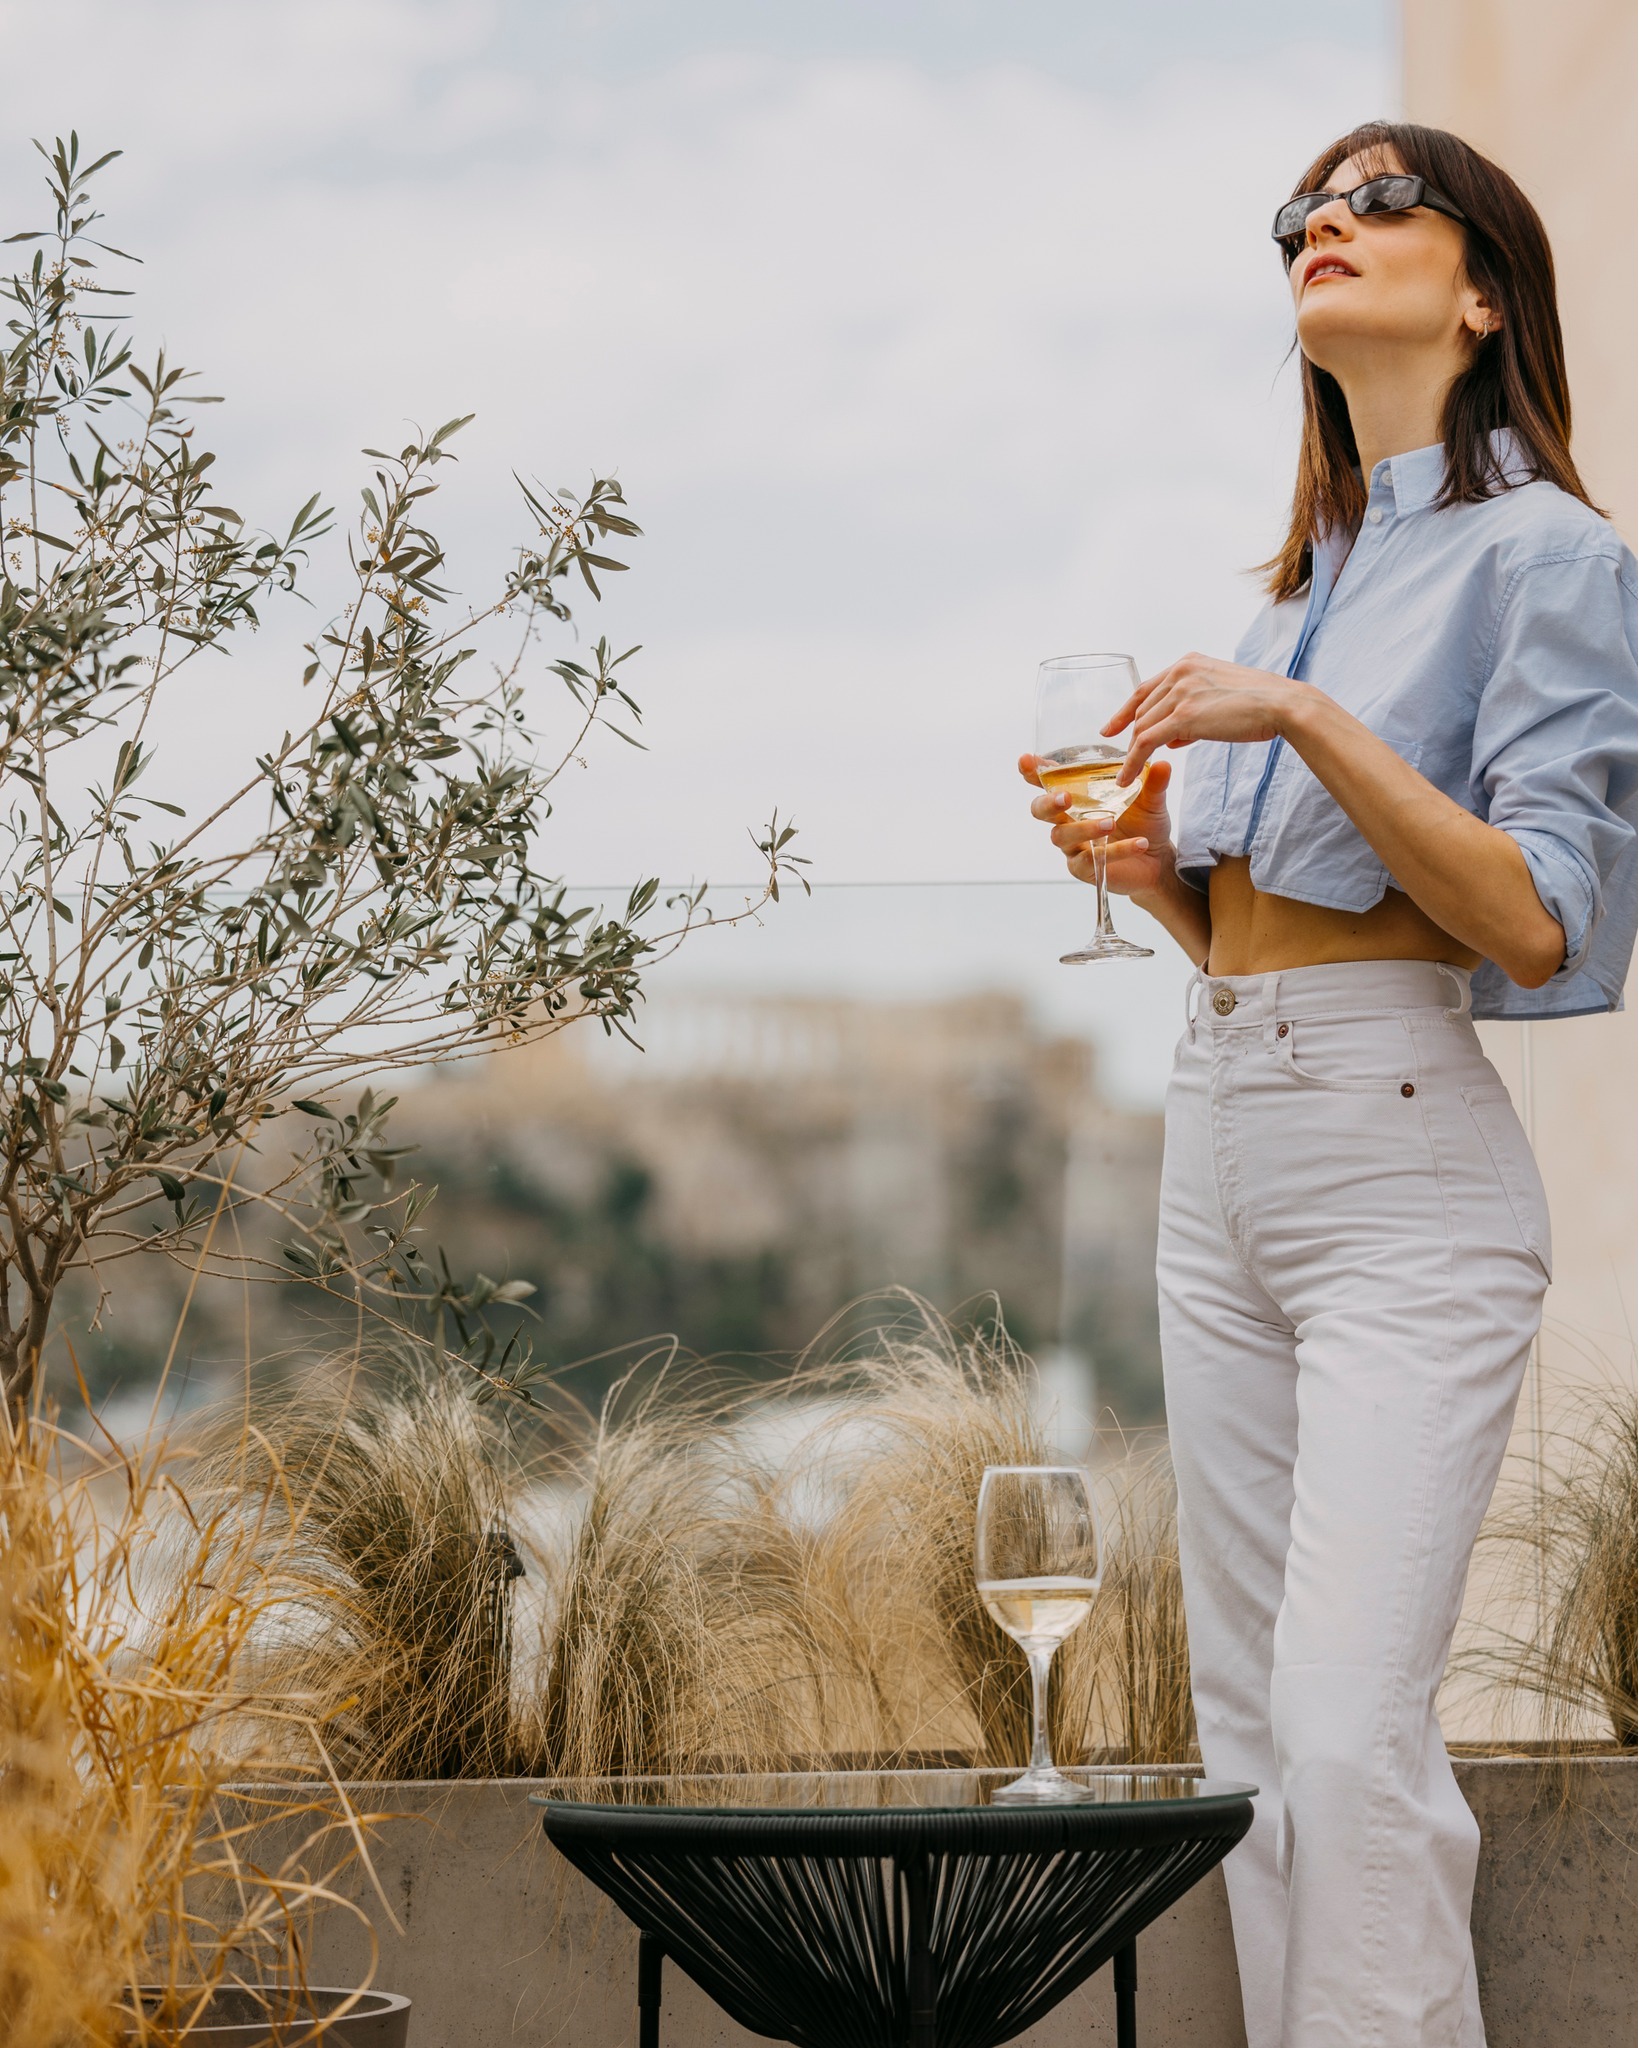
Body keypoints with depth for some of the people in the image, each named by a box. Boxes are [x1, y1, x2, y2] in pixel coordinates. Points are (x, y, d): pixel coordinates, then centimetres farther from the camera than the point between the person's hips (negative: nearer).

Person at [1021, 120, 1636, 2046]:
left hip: (1399, 1163, -8)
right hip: (1214, 1147, 8)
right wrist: (1147, 862, 4)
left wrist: (1307, 722, -20)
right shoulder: (1308, 566, 18)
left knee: (1350, 1731, -15)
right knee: (1246, 1718, 9)